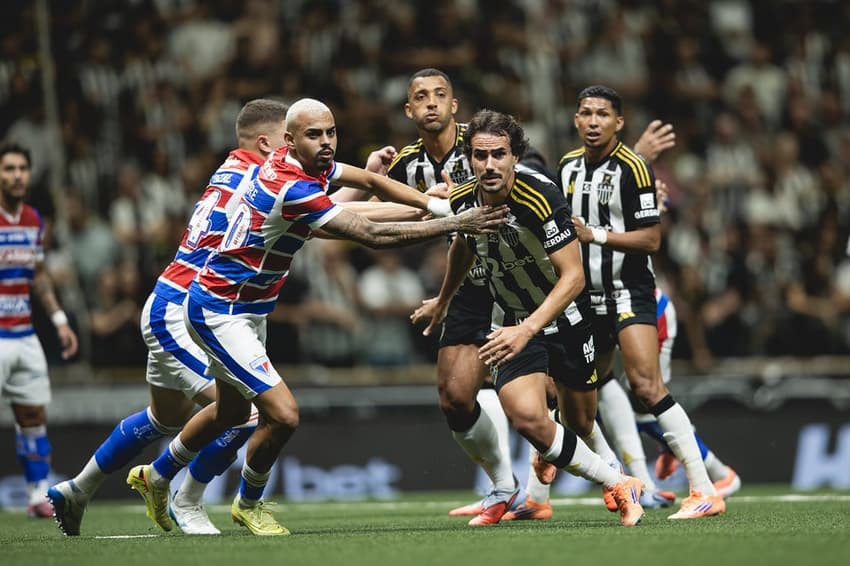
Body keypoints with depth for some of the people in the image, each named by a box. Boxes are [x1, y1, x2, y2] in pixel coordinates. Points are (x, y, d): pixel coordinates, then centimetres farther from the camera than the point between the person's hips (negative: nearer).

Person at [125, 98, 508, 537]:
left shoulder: (310, 164, -2)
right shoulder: (293, 188, -31)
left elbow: (369, 180, 13)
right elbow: (373, 235, -32)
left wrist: (434, 202, 0)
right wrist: (454, 224, -28)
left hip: (248, 308, 10)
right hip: (218, 313, -10)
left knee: (232, 410, 27)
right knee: (282, 415, -17)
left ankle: (155, 476, 49)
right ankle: (248, 504, 11)